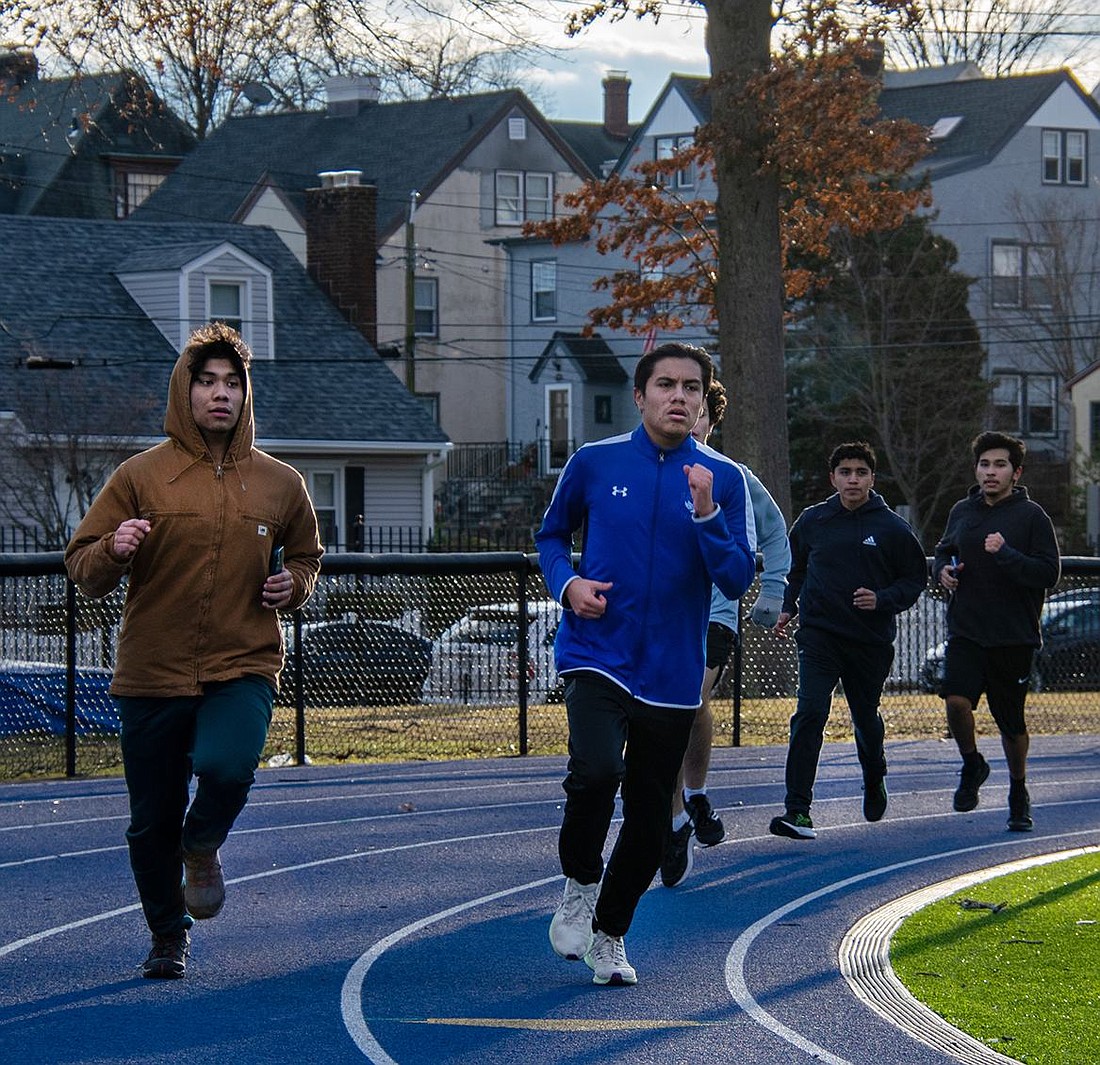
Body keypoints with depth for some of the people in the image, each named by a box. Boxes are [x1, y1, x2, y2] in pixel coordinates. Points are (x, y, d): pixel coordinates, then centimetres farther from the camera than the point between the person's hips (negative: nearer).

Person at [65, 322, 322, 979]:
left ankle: (203, 848, 6)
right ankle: (169, 936, 29)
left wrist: (294, 585, 2)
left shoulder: (280, 484, 8)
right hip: (152, 676, 0)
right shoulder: (141, 477, 1)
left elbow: (307, 556, 25)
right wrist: (114, 551, -21)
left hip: (244, 667, 0)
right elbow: (83, 568, 1)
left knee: (226, 765, -28)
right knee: (152, 821, 5)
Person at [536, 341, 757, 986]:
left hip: (672, 672, 2)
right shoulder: (595, 463, 1)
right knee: (596, 771, -27)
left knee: (649, 820, 8)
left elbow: (738, 580, -6)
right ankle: (579, 884, 0)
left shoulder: (724, 480, 0)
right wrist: (567, 584, -4)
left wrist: (706, 514, -20)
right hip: (596, 656, -2)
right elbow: (552, 535, 16)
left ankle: (608, 934, 29)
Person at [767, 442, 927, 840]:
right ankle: (797, 811, -20)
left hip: (871, 641, 0)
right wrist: (787, 608, 7)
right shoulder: (812, 521, 5)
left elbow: (916, 579, 4)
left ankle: (874, 782, 47)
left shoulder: (893, 529, -2)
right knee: (809, 715, -16)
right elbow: (796, 569, 21)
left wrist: (882, 600, -13)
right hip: (819, 634, 0)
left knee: (866, 719, 14)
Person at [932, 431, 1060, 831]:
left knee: (1012, 723, 6)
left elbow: (1049, 573, -11)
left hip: (1014, 636, -3)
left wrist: (1006, 555, -24)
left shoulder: (1031, 516, -5)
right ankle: (972, 765, 8)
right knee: (956, 699, -20)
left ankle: (1018, 792, 29)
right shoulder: (961, 512, 9)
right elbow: (943, 552, 26)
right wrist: (942, 570, 3)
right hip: (966, 630, 3)